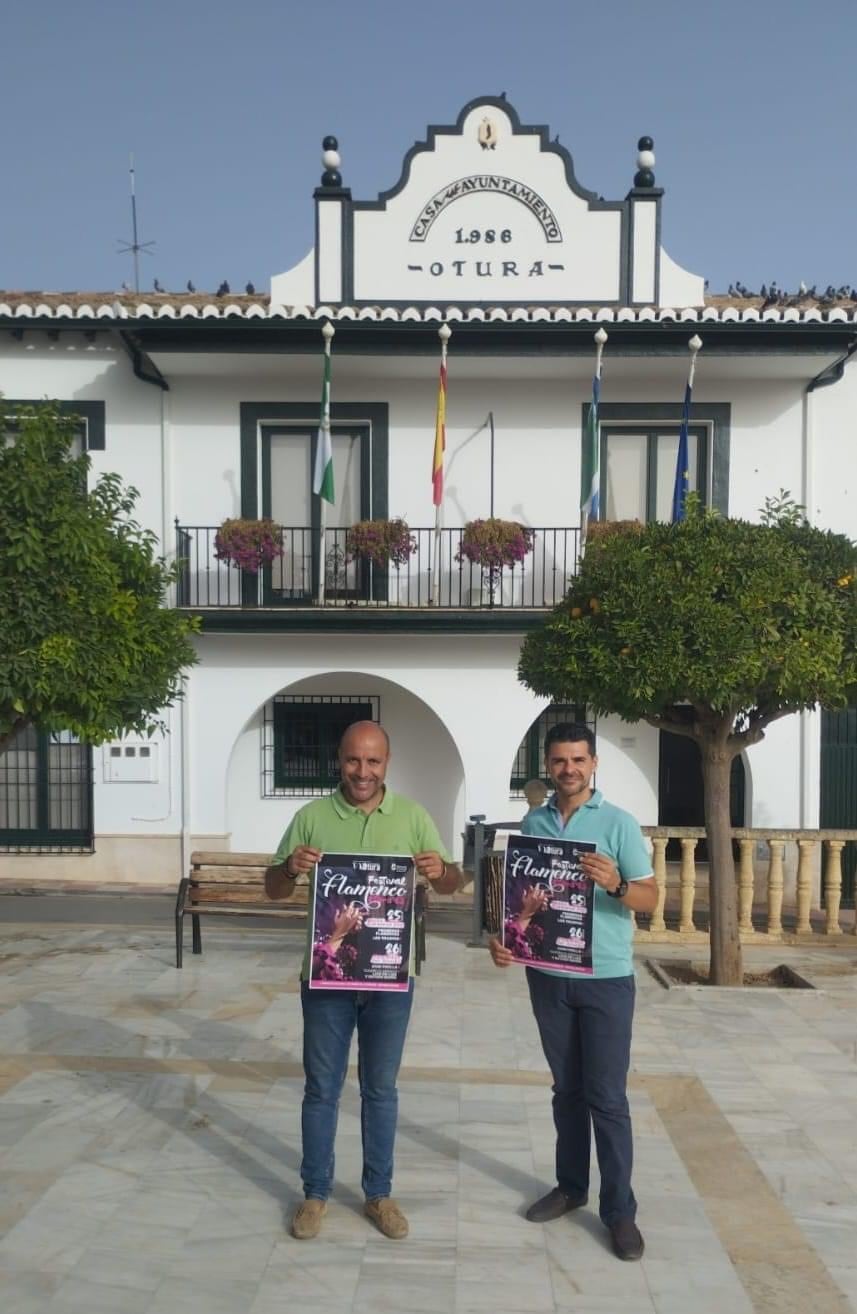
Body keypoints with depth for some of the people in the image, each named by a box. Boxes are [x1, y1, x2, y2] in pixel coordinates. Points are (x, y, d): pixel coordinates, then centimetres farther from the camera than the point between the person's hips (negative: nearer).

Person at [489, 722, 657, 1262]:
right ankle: (571, 1186, 31)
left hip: (606, 979, -4)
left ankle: (620, 1209, 15)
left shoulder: (619, 823, -8)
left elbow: (651, 898, -9)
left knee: (607, 1097, 2)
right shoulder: (532, 823, 4)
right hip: (548, 976, 4)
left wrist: (615, 884, -29)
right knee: (567, 1088, 16)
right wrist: (501, 937, -8)